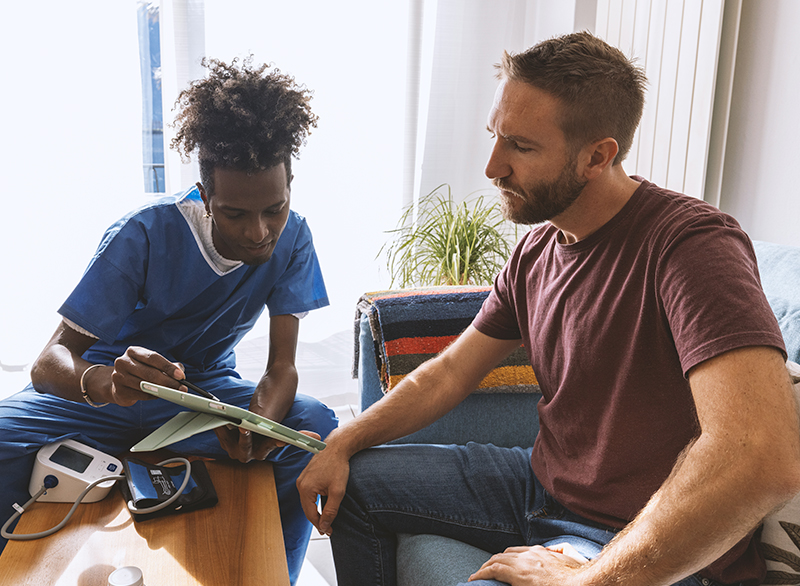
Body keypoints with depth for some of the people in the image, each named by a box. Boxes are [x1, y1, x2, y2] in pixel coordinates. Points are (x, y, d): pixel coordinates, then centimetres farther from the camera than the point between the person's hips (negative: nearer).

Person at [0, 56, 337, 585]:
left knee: (318, 429, -26)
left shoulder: (291, 238, -15)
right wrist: (103, 382, -49)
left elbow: (281, 366, -15)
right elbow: (50, 362, -24)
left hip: (208, 390, 2)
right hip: (113, 389, -1)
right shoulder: (146, 234, -23)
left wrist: (260, 425, -39)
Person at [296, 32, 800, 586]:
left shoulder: (690, 242, -25)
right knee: (354, 482, 9)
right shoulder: (536, 249, 2)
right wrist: (343, 443, -2)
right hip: (542, 479, 8)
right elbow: (449, 373, 9)